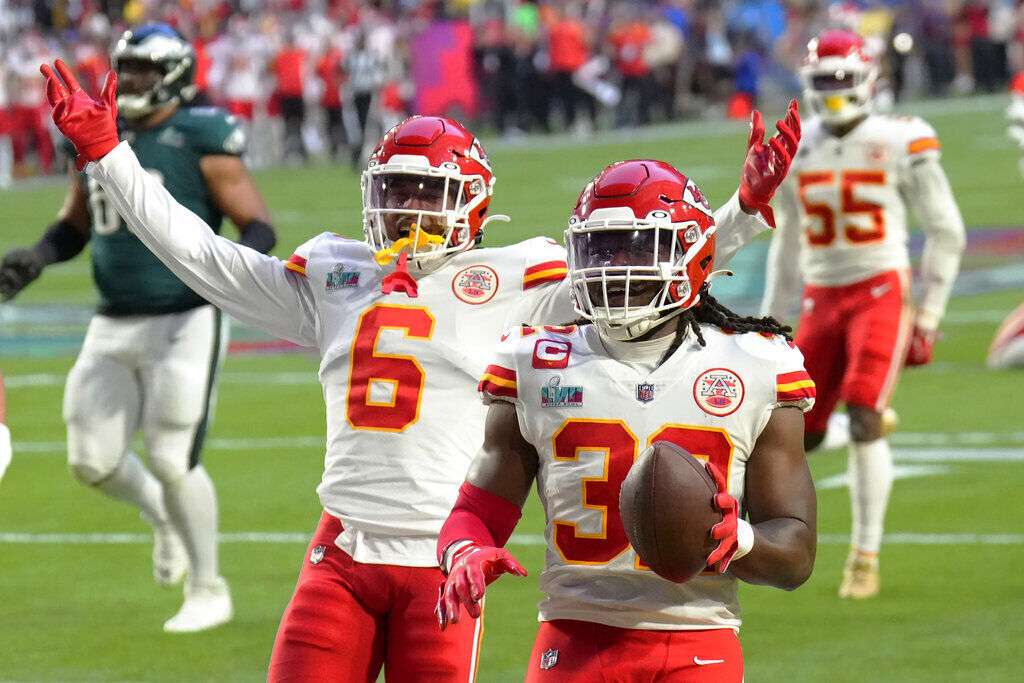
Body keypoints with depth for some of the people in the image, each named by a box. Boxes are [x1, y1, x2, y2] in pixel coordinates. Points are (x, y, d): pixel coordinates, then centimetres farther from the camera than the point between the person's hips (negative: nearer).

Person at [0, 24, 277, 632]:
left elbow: (260, 226, -8)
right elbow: (74, 227, 21)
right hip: (114, 328, 6)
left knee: (173, 462, -8)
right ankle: (164, 516, 35)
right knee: (93, 461, 4)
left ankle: (209, 592, 10)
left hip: (185, 324, -6)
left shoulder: (201, 140, -9)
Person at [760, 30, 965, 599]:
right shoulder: (797, 152, 8)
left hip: (882, 291, -4)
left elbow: (946, 232, 1)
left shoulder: (900, 145, -5)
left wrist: (928, 317, -1)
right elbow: (787, 246, 19)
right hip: (823, 300, 4)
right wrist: (770, 321, 18)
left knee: (865, 421, -16)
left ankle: (866, 557, -7)